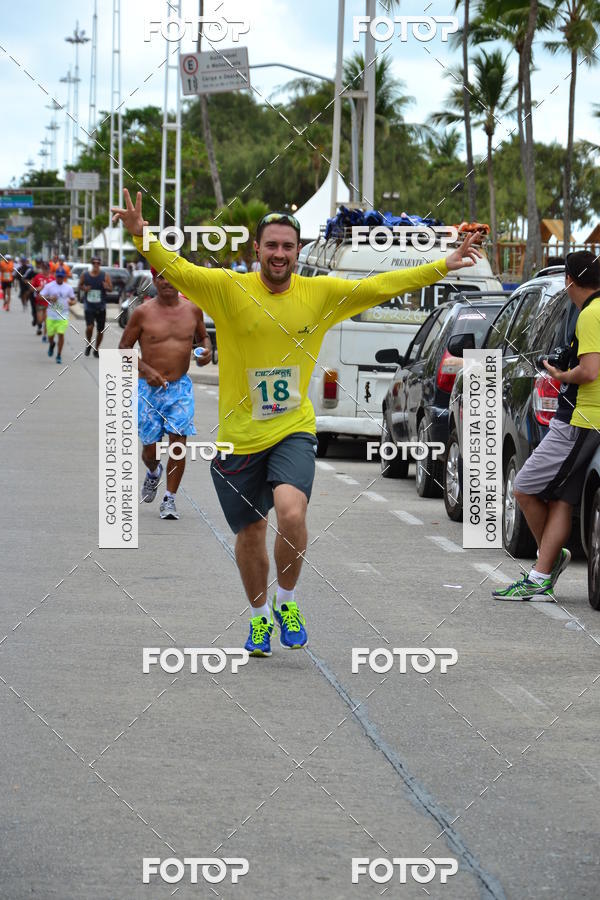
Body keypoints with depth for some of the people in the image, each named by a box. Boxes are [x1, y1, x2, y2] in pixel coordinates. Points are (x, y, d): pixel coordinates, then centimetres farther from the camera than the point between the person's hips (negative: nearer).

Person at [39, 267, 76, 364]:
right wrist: (50, 298, -19)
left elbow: (73, 299, 14)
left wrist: (72, 302, -10)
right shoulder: (49, 286, 0)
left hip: (63, 316, 0)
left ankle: (59, 355, 2)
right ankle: (51, 345, 41)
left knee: (61, 334, -9)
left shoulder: (68, 288, 5)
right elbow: (40, 296, -1)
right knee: (50, 335, 5)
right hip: (51, 315, 0)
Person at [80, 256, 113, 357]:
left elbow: (111, 288, -1)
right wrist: (83, 288, -11)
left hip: (101, 307, 1)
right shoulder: (85, 275, 0)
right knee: (89, 327, -19)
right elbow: (80, 286, 12)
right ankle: (88, 344, 9)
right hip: (89, 306, -1)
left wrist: (107, 287, -24)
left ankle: (96, 349, 27)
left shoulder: (105, 276, -2)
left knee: (100, 330, 7)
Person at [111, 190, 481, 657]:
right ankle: (260, 616, 36)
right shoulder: (228, 288, -6)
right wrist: (142, 235, -33)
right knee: (250, 534, 12)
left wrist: (444, 267, 3)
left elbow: (378, 286, 7)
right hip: (238, 436, 0)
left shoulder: (321, 293, 2)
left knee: (291, 512, -24)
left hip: (293, 431, 0)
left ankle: (287, 603, 0)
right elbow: (176, 270, -15)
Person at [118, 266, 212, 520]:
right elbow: (124, 348, 1)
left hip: (181, 387, 1)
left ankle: (169, 500, -1)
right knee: (150, 447, 3)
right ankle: (153, 473, 40)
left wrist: (207, 349, -3)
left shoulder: (192, 310, 3)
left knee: (178, 440, -11)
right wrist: (146, 370, -13)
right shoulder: (143, 313, -5)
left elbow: (203, 336, 21)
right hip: (149, 387, -1)